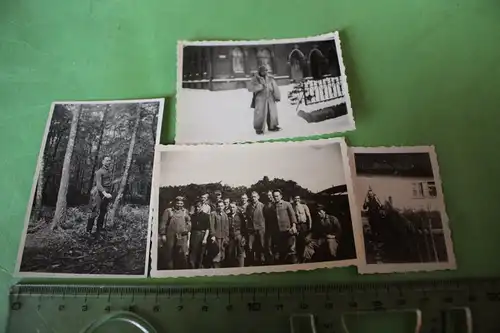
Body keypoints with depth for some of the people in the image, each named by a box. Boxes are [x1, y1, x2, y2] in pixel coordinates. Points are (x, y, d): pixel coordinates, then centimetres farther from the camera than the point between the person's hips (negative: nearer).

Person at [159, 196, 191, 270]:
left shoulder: (185, 212, 14)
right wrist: (163, 234, -4)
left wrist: (189, 232, 0)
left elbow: (188, 223, 12)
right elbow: (163, 223, 2)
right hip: (170, 236, -1)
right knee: (169, 255, 4)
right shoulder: (168, 211, 7)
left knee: (182, 255, -4)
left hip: (182, 237, 1)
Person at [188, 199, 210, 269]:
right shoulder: (193, 216, 10)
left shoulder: (206, 216, 1)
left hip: (202, 236, -2)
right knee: (192, 255, -4)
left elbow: (207, 229, -3)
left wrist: (205, 238, -12)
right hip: (193, 236, 2)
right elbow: (190, 227, 9)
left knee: (200, 255, 6)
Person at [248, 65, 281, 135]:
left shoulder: (269, 79, 7)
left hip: (270, 98, 5)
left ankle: (272, 126, 26)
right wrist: (260, 86, -21)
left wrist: (277, 96, 2)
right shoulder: (255, 79, -3)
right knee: (260, 113, -7)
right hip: (260, 99, -4)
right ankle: (259, 129, 5)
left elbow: (275, 87, 8)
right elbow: (250, 88, -14)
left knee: (272, 112, 10)